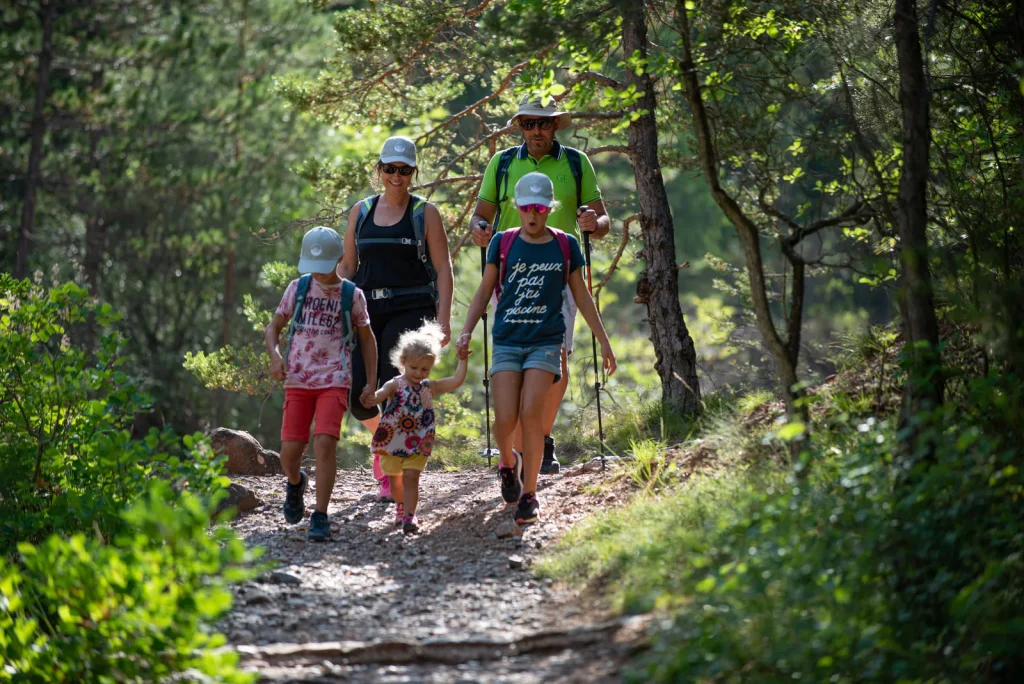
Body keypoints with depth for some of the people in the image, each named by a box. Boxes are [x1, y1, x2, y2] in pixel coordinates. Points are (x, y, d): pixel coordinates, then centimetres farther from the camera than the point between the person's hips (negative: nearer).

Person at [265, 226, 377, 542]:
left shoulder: (352, 295, 3)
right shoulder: (298, 288, 5)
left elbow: (366, 338, 14)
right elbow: (273, 328, 11)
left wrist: (372, 380, 7)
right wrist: (275, 355, -10)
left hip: (334, 382, -2)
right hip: (298, 381, 2)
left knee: (325, 443, -18)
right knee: (290, 451, -2)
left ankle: (320, 517, -12)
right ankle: (295, 483, 34)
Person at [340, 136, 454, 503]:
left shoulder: (425, 213, 3)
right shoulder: (361, 211, 13)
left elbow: (443, 269, 0)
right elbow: (347, 266, 18)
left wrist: (443, 320, -9)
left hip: (411, 310, -4)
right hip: (367, 311, 4)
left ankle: (394, 478, -5)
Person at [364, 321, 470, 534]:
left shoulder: (430, 387, 1)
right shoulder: (395, 385, -11)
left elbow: (457, 380, -3)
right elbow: (381, 393, -33)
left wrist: (462, 359, -11)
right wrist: (372, 399, -55)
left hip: (417, 445, 1)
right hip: (392, 442, 0)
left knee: (411, 477, -13)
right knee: (395, 479, 15)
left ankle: (409, 515, -15)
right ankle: (401, 506, 41)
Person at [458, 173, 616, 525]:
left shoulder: (565, 245, 4)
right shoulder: (503, 243, 4)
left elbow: (581, 296, 13)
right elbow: (485, 292, 9)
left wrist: (604, 341, 14)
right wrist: (466, 332, -3)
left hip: (546, 341, -1)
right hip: (507, 341, 1)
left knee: (530, 414, -16)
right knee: (505, 419, -11)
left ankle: (529, 495, -4)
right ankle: (508, 462, 24)